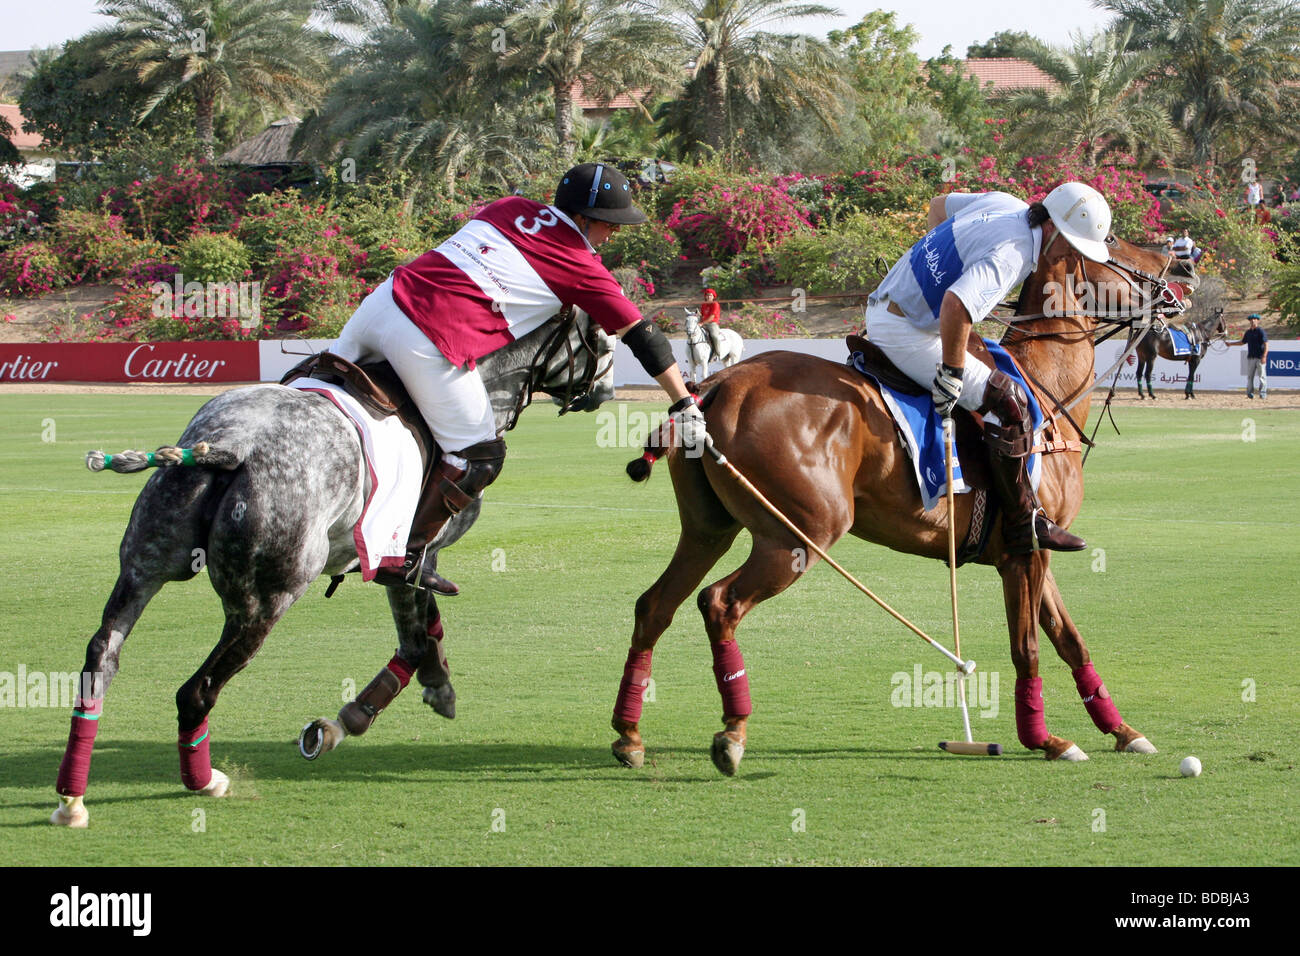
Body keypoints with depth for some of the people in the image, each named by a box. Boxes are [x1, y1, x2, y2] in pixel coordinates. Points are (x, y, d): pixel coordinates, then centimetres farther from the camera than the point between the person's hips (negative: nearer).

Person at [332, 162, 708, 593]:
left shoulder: (508, 208, 20)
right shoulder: (582, 266, 5)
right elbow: (642, 335, 9)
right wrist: (684, 405, 13)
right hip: (429, 346, -6)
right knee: (480, 456, 8)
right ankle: (405, 557, 9)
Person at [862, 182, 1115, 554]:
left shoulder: (1004, 203, 4)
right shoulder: (1013, 253, -25)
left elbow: (939, 204, 23)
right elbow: (956, 304, -40)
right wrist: (951, 373, -29)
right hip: (905, 335, -11)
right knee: (1007, 399, -14)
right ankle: (1024, 524, -7)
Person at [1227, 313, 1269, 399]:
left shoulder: (1261, 332, -7)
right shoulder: (1248, 332, 13)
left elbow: (1266, 345, -12)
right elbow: (1242, 342, 27)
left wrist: (1264, 356, -22)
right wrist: (1230, 343, 23)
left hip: (1260, 357, -6)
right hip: (1250, 358, 6)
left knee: (1262, 375, -4)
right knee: (1249, 376, 5)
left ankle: (1263, 393, 0)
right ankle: (1250, 393, 11)